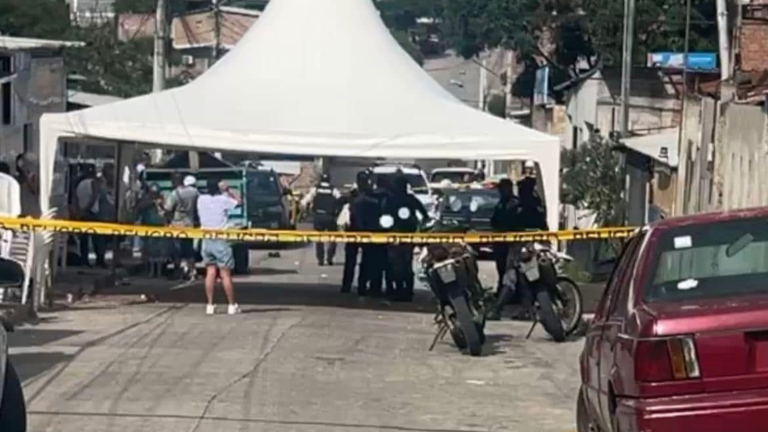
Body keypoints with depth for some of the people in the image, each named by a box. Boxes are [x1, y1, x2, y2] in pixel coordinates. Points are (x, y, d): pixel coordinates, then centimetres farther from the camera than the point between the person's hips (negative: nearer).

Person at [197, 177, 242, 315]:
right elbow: (239, 201, 3)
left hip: (206, 240, 4)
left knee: (210, 273, 7)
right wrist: (228, 190, 5)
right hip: (220, 241, -4)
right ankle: (232, 305, 5)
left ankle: (210, 305, 4)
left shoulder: (201, 199, 1)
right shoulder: (223, 200, -11)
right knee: (225, 274, 0)